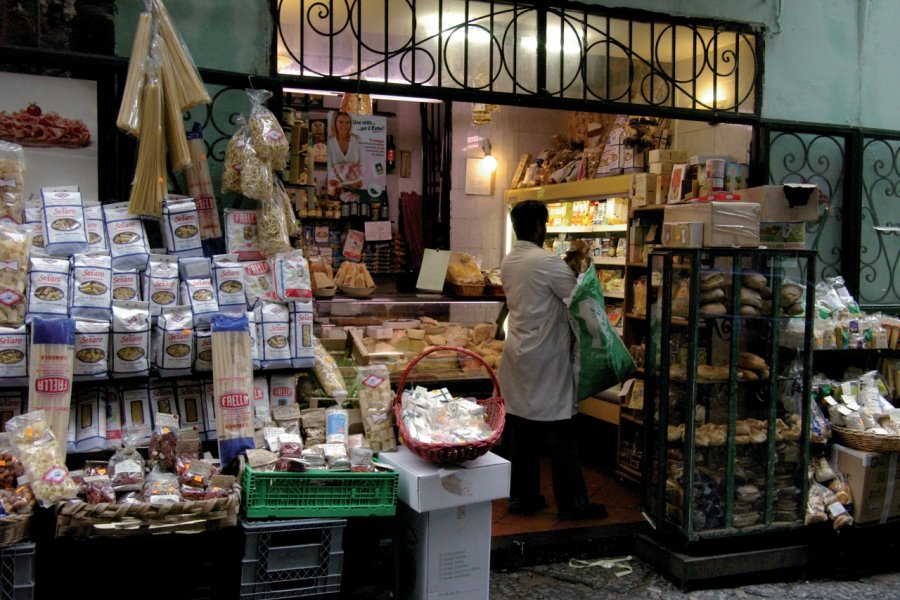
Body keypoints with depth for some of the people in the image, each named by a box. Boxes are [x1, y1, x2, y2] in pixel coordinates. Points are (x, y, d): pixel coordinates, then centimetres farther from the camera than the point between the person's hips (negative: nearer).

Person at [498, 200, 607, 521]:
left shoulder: (508, 262, 8)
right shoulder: (547, 262, -17)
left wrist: (569, 268, 9)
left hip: (518, 354, 8)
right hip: (546, 359, -8)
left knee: (522, 428, 13)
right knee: (560, 434, 1)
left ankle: (522, 496, 21)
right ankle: (572, 504, 10)